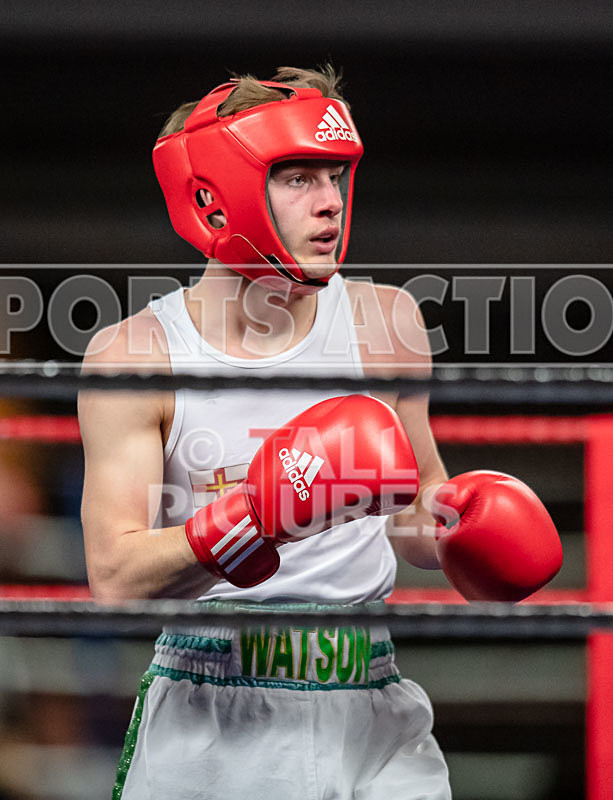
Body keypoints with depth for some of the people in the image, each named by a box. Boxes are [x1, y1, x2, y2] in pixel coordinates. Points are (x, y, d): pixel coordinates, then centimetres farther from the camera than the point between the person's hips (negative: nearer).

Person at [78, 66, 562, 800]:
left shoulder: (384, 323, 4)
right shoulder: (135, 357, -5)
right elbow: (115, 581, -14)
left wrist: (456, 524, -5)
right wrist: (257, 515, -27)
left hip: (369, 718, 2)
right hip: (207, 731, -2)